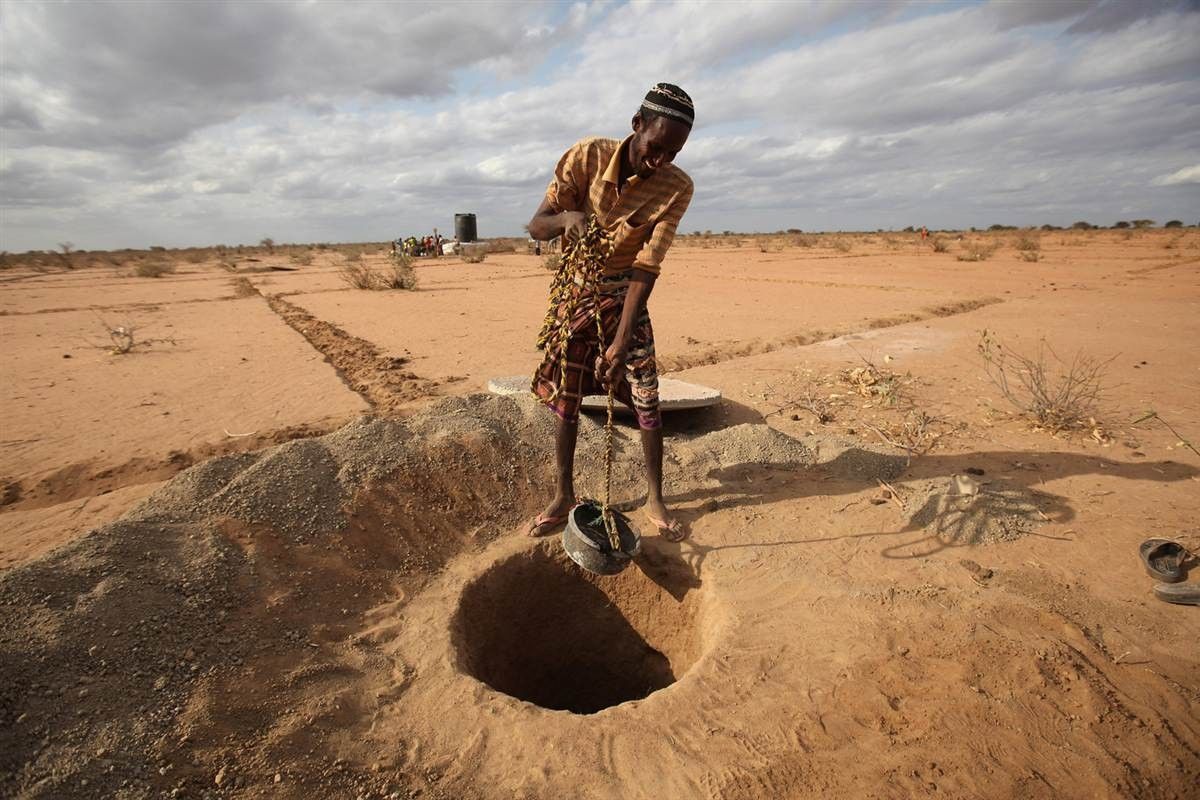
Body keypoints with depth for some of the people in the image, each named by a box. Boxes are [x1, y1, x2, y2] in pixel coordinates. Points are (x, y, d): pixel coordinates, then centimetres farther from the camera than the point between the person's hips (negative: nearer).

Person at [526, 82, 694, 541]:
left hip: (624, 296, 0)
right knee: (565, 398, 3)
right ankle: (564, 497, 17)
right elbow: (536, 226, -15)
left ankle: (655, 499, 11)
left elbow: (646, 268, -23)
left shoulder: (677, 188, -18)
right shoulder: (587, 156, -17)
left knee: (647, 398, -6)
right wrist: (565, 218, -39)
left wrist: (621, 341, -32)